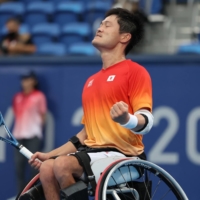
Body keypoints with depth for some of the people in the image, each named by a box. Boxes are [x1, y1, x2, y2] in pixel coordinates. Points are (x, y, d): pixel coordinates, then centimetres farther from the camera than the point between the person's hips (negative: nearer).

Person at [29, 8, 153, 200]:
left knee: (63, 164, -28)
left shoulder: (135, 72, -3)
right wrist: (50, 154, 18)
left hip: (122, 154, -8)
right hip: (94, 153, 8)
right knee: (47, 168, -18)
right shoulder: (91, 81, 22)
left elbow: (147, 121, -14)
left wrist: (126, 119, -37)